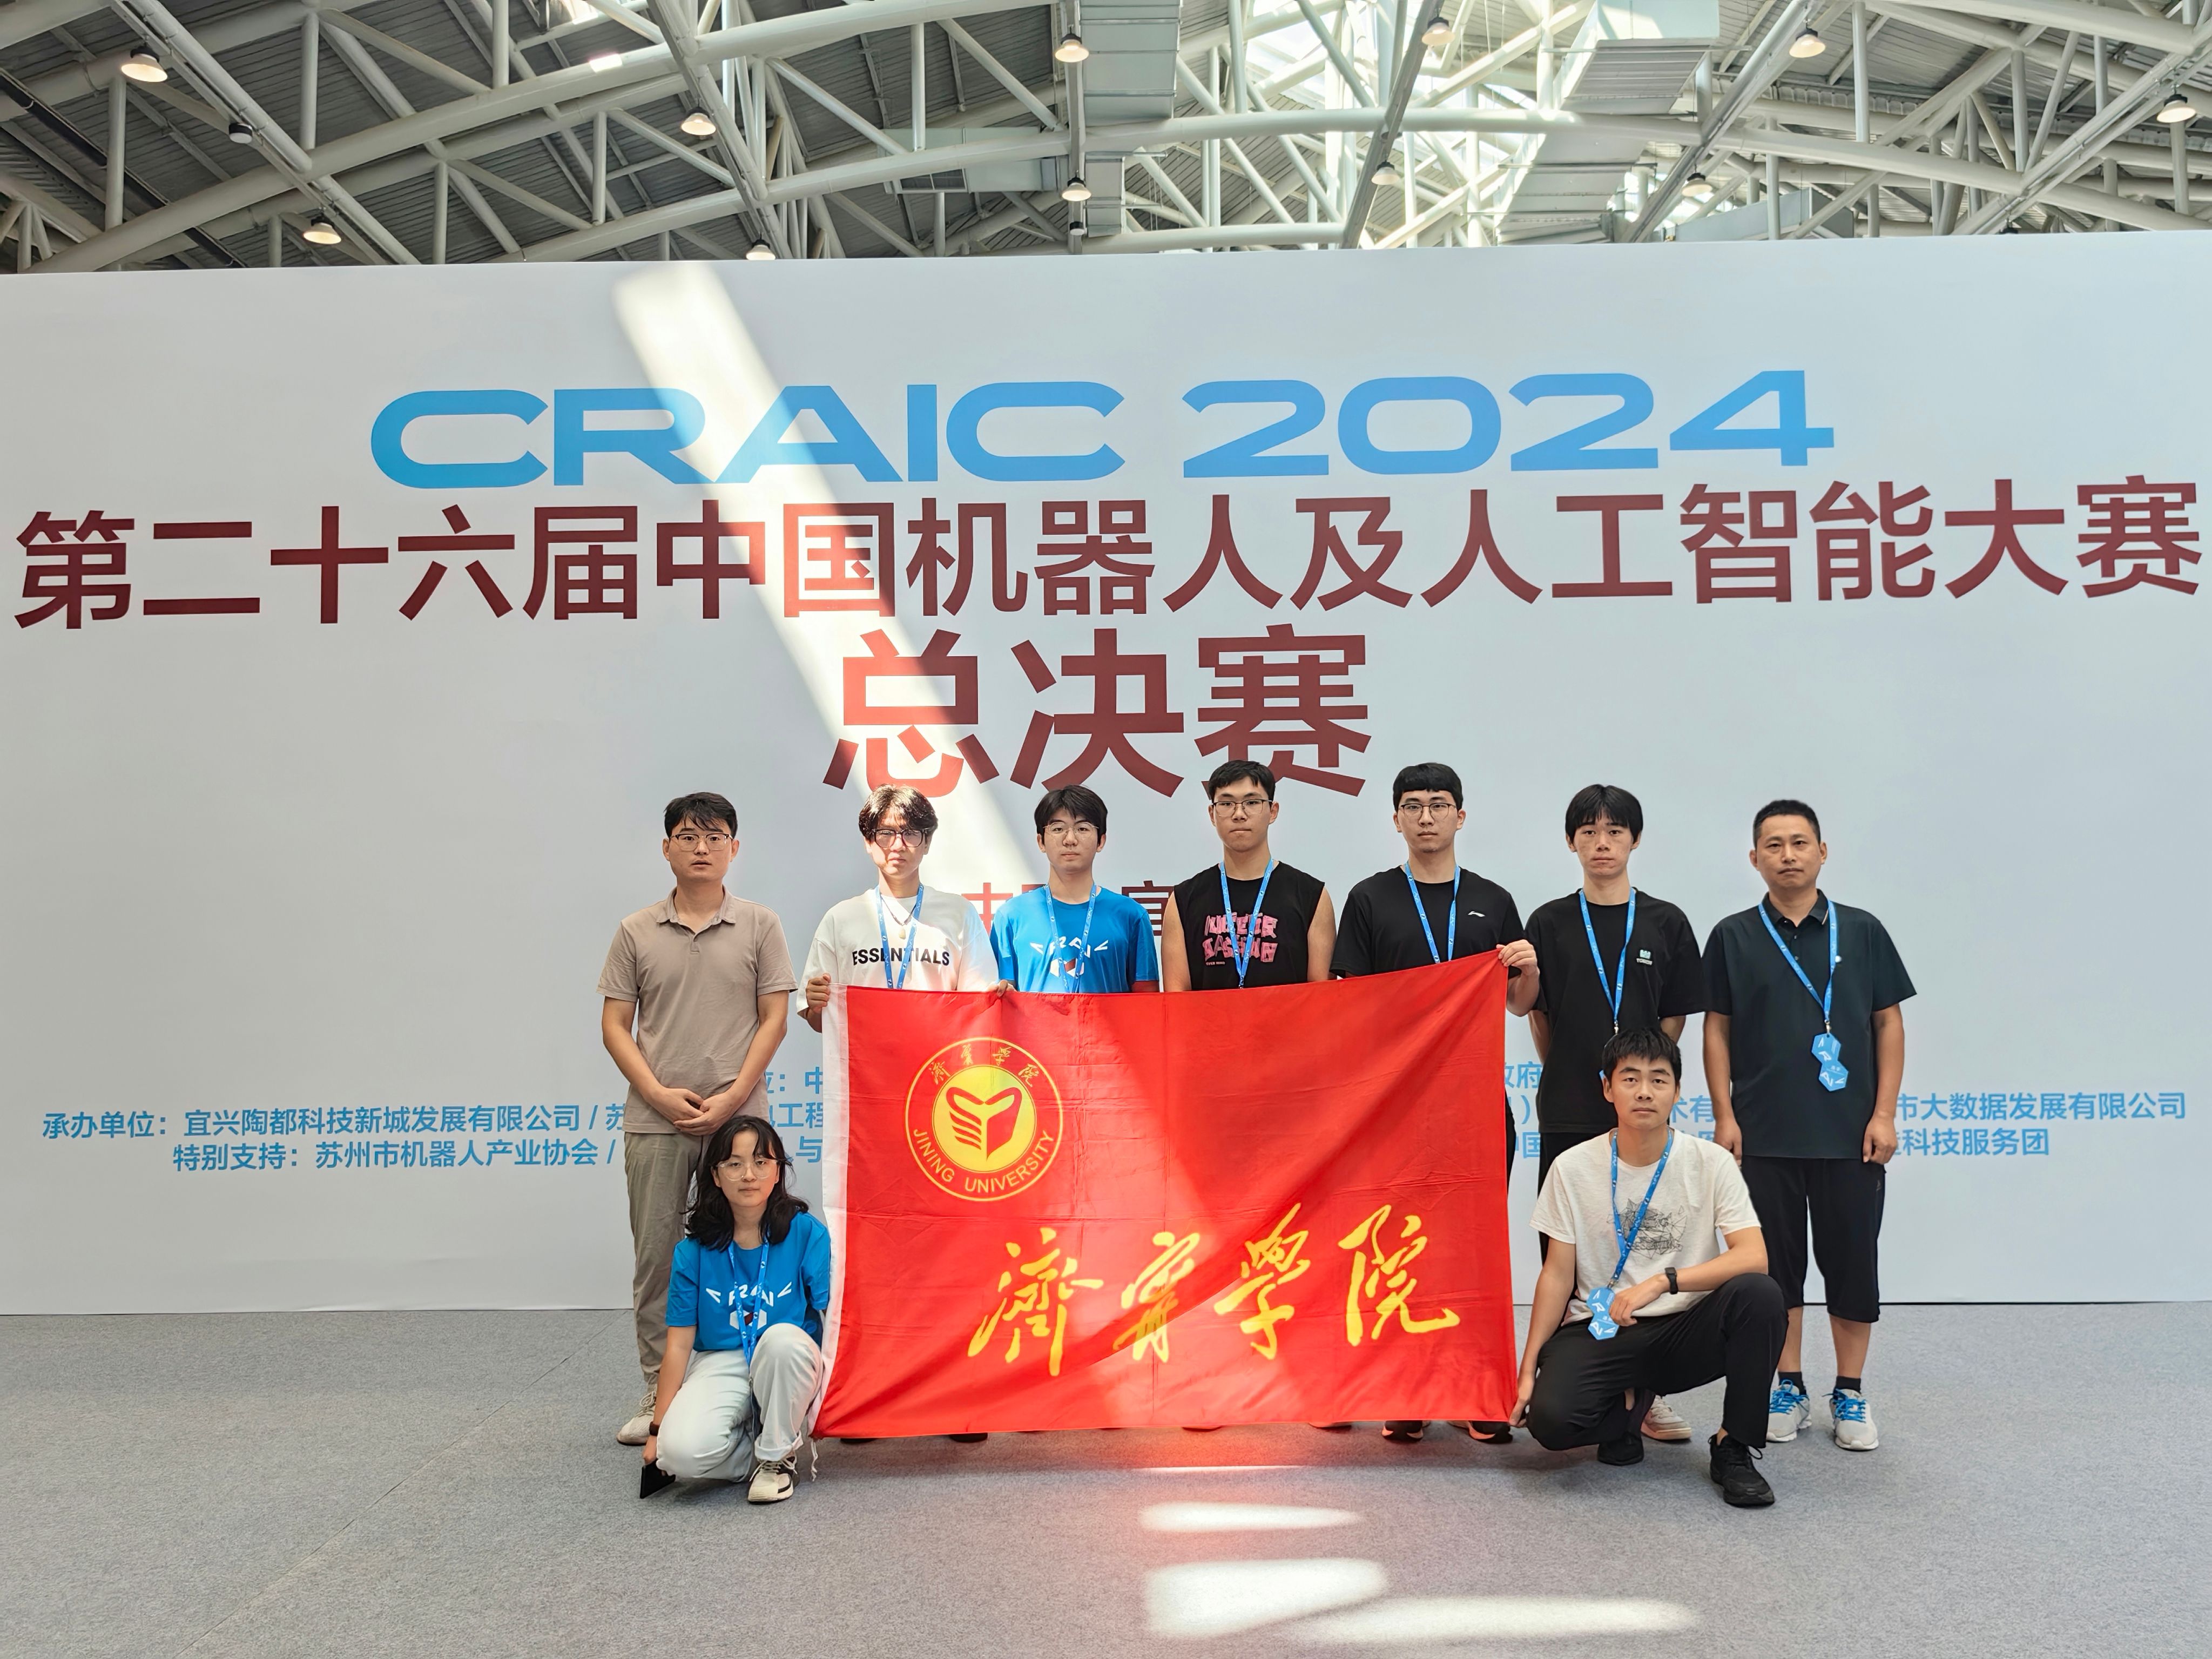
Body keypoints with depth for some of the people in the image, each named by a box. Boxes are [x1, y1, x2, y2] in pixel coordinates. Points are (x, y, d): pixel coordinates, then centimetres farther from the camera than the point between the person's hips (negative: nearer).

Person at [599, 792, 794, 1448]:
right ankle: (657, 1391, 18)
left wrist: (731, 1099, -10)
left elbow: (775, 1019, 0)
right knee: (655, 1260, 7)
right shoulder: (636, 932, 7)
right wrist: (660, 1094, -9)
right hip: (654, 1122, 2)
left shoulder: (760, 926, 3)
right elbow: (615, 1025, 5)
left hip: (737, 1119, -1)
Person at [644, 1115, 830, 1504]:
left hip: (789, 1367, -1)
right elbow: (680, 1343, 0)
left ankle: (776, 1454, -10)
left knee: (782, 1338, -37)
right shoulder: (694, 1250, -3)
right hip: (720, 1366, 1)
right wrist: (658, 1429, 0)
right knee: (680, 1451, -29)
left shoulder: (807, 1234, -8)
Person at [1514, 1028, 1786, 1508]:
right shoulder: (1572, 1168, -3)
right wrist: (1528, 1369, -3)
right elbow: (1557, 1275, 2)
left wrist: (1661, 1281, -28)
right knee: (1550, 1418, -29)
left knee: (1759, 1295, -31)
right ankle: (1628, 1403, 9)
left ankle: (1735, 1448, -9)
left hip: (1688, 1330, 0)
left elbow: (1754, 1256, -17)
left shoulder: (1711, 1162, -5)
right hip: (1599, 1330, 0)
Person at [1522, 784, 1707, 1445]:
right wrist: (1571, 1078, 6)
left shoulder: (1665, 923, 5)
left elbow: (1675, 1020, 7)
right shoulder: (1550, 924, 3)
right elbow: (1538, 1016, 6)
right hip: (1568, 1114, 0)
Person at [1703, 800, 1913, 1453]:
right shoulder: (1733, 936, 2)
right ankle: (1788, 1388, 20)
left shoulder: (1862, 931, 3)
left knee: (1853, 1262, 6)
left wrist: (1885, 1113, -3)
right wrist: (1723, 1115, -3)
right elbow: (1717, 1029, 4)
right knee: (1776, 1264, 7)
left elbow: (1889, 1024, 4)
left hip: (1850, 1135, 0)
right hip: (1763, 1135, 0)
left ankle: (1850, 1394, 19)